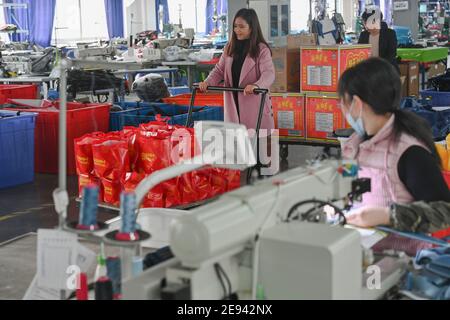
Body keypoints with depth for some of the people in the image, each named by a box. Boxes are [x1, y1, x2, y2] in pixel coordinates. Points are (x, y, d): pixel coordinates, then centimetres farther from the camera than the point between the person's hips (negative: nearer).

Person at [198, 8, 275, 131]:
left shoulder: (262, 49, -5)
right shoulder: (230, 48, 12)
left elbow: (269, 73, -17)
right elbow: (219, 69, 14)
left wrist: (256, 85, -38)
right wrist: (208, 82, -6)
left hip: (254, 103, -5)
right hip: (233, 104, 5)